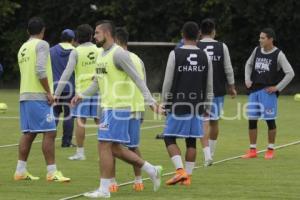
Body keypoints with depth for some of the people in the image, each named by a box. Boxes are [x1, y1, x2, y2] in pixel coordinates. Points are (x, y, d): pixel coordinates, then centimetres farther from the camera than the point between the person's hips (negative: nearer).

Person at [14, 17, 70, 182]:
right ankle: (52, 172, -10)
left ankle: (21, 171, 9)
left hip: (24, 94, 8)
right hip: (39, 95, -8)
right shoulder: (41, 45, -7)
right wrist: (49, 92, -14)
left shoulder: (23, 48, 17)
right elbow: (40, 70, -19)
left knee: (28, 133, 10)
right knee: (49, 133, -7)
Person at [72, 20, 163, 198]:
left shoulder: (119, 54, -15)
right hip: (108, 107, 10)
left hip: (118, 108, -10)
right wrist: (82, 95, 12)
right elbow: (98, 82, 25)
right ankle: (152, 171, 21)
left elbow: (137, 79, -17)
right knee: (115, 148, 12)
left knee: (105, 146, -9)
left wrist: (151, 101, -23)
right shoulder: (102, 54, 14)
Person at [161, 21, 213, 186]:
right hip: (197, 106, 4)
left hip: (179, 105, -4)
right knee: (191, 141, 9)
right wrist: (207, 107, 16)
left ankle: (180, 170, -14)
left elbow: (168, 82, -5)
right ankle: (188, 176, 7)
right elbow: (209, 85, 8)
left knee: (169, 138, 3)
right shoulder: (205, 56, 4)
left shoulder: (175, 54, -6)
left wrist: (165, 103, 5)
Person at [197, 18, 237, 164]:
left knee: (203, 123, -2)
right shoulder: (222, 47, 0)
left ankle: (207, 155, -16)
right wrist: (231, 87, 15)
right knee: (214, 122, 16)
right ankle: (211, 153, 28)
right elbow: (228, 69, 3)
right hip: (218, 90, 2)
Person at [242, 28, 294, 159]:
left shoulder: (278, 55, -8)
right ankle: (252, 150, 11)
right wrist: (247, 79, 10)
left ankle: (270, 150, 10)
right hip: (254, 90, 5)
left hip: (268, 92, -5)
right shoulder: (257, 51, 8)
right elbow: (249, 64, 25)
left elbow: (290, 73, -9)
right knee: (252, 120, 4)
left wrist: (277, 87, -12)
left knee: (270, 120, -1)